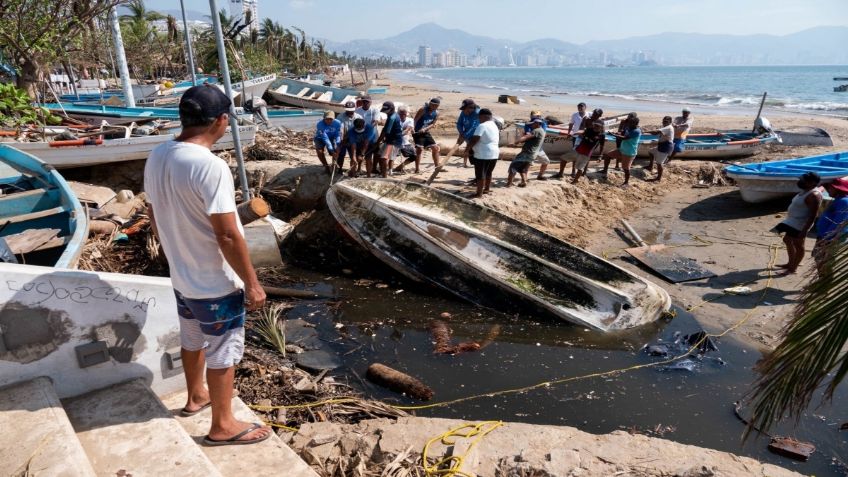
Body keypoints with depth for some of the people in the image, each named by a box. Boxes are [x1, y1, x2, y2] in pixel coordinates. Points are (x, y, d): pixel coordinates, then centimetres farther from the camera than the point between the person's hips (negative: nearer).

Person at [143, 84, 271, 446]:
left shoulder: (157, 156, -2)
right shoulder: (211, 167, -28)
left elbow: (155, 216, 9)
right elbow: (227, 236, -26)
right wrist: (252, 283, -16)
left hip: (181, 277, 8)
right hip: (216, 284, -8)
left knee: (192, 340, 26)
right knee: (223, 353, 9)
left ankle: (195, 396, 49)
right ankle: (223, 426, 26)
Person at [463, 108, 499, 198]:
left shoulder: (482, 126, -15)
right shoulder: (495, 126, 15)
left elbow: (473, 140, -20)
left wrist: (466, 150, -14)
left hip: (483, 155, -9)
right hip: (494, 154, 9)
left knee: (480, 174, -3)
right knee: (488, 173, 21)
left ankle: (479, 194, -2)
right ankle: (487, 189, 33)